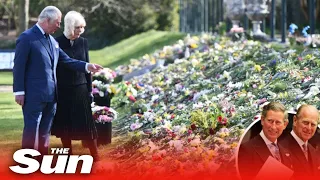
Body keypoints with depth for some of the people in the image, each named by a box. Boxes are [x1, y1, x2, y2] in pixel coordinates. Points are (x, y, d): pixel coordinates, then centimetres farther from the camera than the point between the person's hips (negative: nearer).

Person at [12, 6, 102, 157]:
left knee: (45, 131, 12)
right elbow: (19, 66, -11)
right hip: (34, 95, -8)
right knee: (31, 130, -5)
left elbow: (66, 60, 17)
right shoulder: (27, 38, -10)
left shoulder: (52, 40, 14)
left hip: (50, 94, 8)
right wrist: (19, 92, -14)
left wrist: (87, 66, 6)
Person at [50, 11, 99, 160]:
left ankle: (95, 158, 3)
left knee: (86, 124, -1)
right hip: (62, 90, -1)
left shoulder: (83, 42, 2)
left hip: (80, 89, 1)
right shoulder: (57, 42, -7)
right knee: (64, 125, 5)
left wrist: (89, 90, 5)